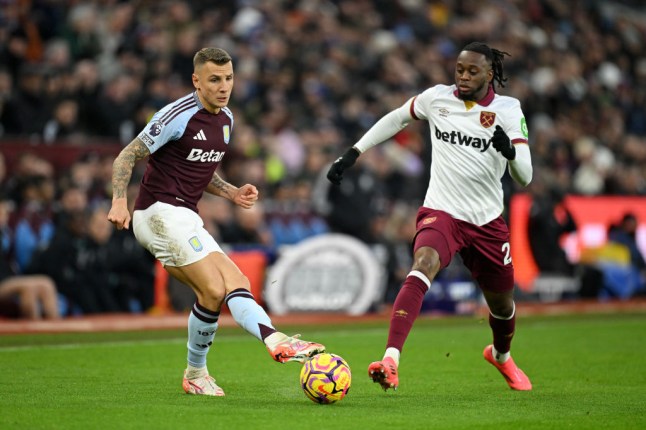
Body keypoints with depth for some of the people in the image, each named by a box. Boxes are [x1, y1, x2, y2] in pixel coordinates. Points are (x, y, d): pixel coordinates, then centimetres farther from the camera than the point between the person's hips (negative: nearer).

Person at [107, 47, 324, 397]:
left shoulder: (225, 119, 13)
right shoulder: (178, 116, -13)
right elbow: (127, 157, -10)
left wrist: (232, 193, 10)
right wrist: (119, 201, -24)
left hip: (184, 218, 9)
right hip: (161, 213, -9)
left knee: (237, 284, 0)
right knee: (214, 289, -20)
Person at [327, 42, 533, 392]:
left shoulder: (507, 110, -7)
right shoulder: (437, 98, -2)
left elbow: (524, 177, -12)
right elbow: (396, 119, 16)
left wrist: (510, 150, -34)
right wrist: (351, 154, 11)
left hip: (487, 221, 2)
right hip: (441, 213, -2)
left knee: (502, 304, 17)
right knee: (422, 268, -33)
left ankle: (501, 355, 53)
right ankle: (390, 362, -45)